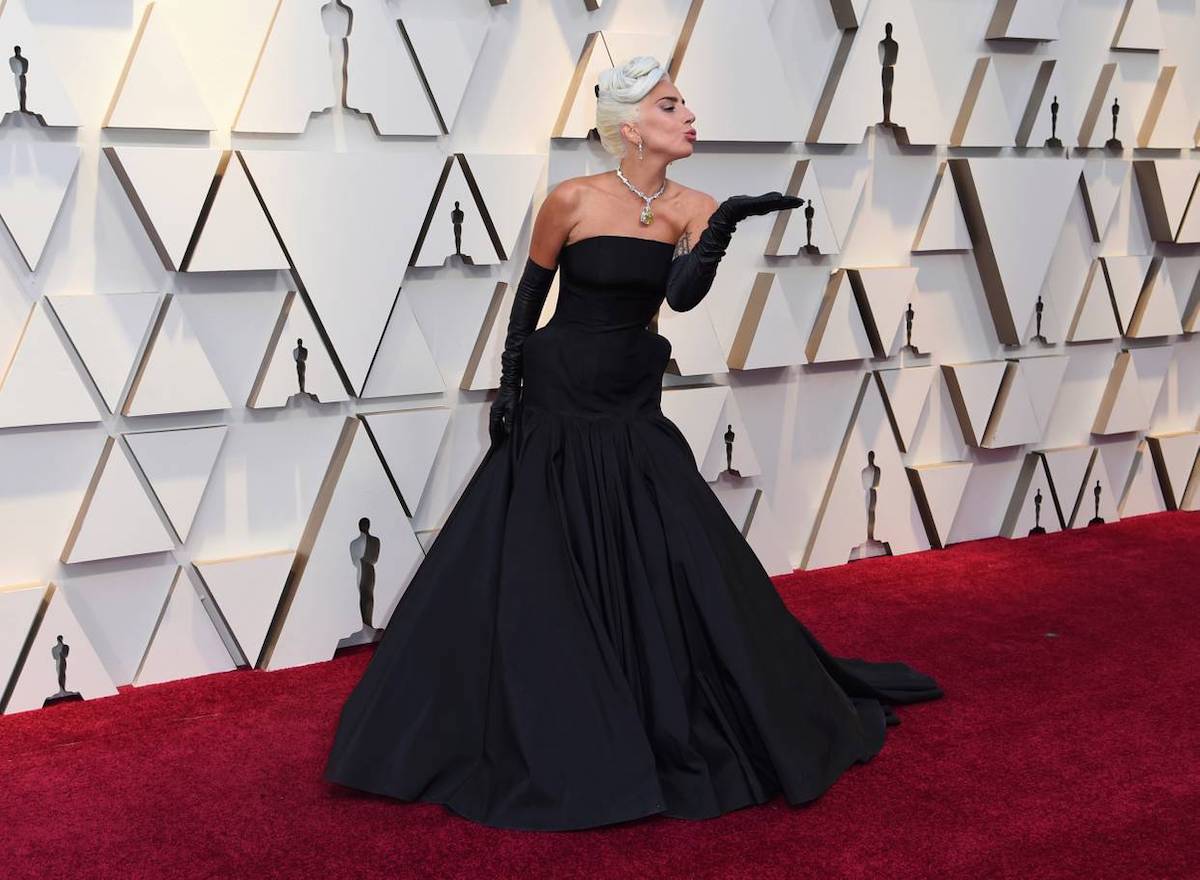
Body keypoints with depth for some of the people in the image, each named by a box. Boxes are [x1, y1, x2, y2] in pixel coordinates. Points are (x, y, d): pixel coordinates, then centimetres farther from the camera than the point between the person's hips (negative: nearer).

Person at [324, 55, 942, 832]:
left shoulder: (692, 207, -4)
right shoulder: (572, 200, -13)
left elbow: (683, 295, -21)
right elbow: (530, 294, -1)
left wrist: (723, 225, -36)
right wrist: (509, 385, -3)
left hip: (633, 410, 3)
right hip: (555, 403, -3)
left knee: (681, 568, 0)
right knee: (531, 574, 3)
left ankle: (685, 728, 20)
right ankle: (545, 739, 23)